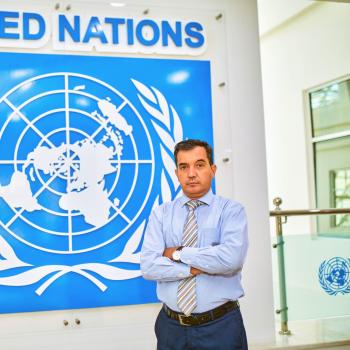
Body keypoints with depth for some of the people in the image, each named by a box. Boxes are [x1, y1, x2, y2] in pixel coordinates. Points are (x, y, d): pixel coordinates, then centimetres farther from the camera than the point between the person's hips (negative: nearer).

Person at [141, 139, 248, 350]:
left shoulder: (231, 210, -4)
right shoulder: (161, 214, 3)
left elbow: (231, 258, -20)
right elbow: (149, 266, -8)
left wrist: (178, 253, -12)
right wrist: (199, 267, -15)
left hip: (221, 326, -2)